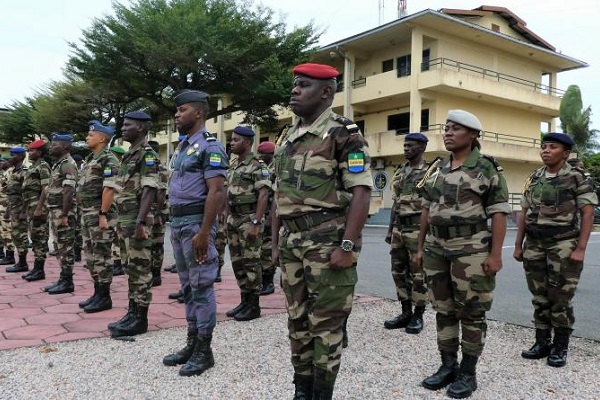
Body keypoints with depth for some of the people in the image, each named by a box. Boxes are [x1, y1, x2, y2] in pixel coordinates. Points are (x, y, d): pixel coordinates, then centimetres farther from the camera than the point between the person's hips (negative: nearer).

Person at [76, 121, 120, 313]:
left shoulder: (109, 160, -13)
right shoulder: (90, 159, 18)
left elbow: (109, 189, -20)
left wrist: (103, 214, -23)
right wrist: (83, 213, 17)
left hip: (99, 214, -10)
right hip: (87, 214, 10)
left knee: (102, 256, -4)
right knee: (90, 255, 13)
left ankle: (104, 297, 4)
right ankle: (97, 293, 22)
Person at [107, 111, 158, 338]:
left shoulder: (147, 155, -12)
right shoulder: (129, 154, 18)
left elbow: (149, 191, -21)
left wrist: (140, 222, -27)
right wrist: (121, 222, 21)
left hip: (136, 221, -10)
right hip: (125, 220, 10)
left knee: (140, 269, -3)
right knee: (131, 269, 14)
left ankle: (140, 318, 4)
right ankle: (132, 312, 22)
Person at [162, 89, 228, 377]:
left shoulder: (210, 147, -12)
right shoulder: (181, 147, 17)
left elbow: (216, 192, -19)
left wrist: (203, 232, -23)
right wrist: (174, 223, 17)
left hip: (196, 223, -9)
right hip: (177, 223, 10)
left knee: (201, 287, -2)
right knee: (187, 286, 14)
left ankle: (204, 350, 8)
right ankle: (192, 343, 24)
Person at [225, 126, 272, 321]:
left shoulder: (258, 165, -11)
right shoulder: (233, 165, 14)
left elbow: (263, 195, -17)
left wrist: (256, 222, -22)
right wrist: (227, 219, 14)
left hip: (249, 219, -8)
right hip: (233, 219, 8)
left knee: (251, 262, -3)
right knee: (237, 261, 11)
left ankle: (254, 306, 6)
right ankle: (244, 301, 22)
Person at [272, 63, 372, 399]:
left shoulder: (345, 135, -8)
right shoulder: (287, 137, 14)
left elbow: (361, 192, -14)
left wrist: (348, 245, -20)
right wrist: (275, 240, 14)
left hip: (328, 242, -7)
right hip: (292, 242, 7)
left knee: (326, 320, 2)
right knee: (297, 318, 14)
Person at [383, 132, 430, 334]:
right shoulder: (400, 172, 14)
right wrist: (390, 230, 15)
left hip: (418, 228, -7)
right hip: (399, 228, 7)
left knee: (418, 274, 1)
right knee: (399, 271, 10)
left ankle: (418, 316, 12)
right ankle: (406, 313, 21)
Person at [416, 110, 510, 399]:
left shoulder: (488, 169, -6)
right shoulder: (436, 168, 10)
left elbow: (499, 214, -8)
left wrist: (495, 254, -14)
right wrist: (421, 247, 12)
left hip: (471, 249, -5)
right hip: (436, 248, 6)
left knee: (471, 312, 3)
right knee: (443, 309, 12)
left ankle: (468, 373, 16)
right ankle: (448, 366, 25)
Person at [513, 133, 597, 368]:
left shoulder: (578, 178, -6)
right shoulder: (534, 179, 9)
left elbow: (588, 214, -9)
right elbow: (524, 214, 11)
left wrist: (580, 249, -16)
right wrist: (518, 245, 9)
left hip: (564, 247, -5)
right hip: (534, 247, 5)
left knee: (560, 299, 1)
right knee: (539, 298, 10)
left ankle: (560, 347, 15)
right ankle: (542, 342, 22)